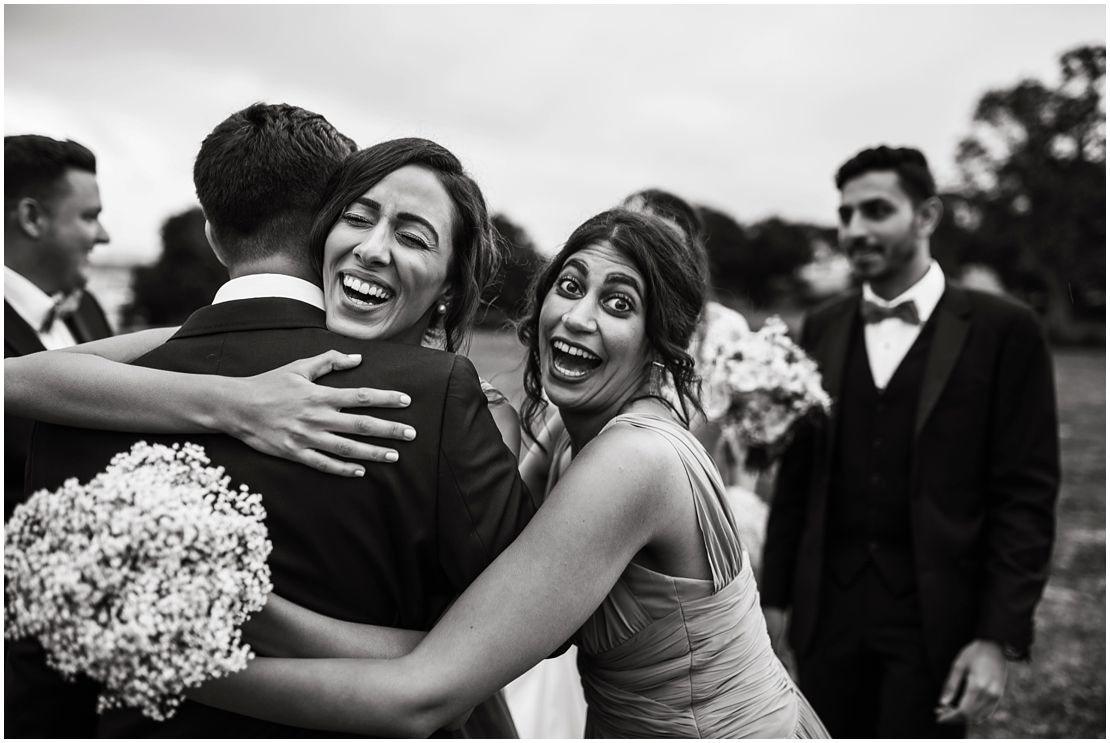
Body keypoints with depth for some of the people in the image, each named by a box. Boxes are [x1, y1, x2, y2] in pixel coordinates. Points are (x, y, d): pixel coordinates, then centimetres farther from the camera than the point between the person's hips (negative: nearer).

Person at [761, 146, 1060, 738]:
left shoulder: (1002, 330, -5)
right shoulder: (822, 327, 6)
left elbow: (1026, 494, -6)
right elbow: (798, 472, 7)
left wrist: (1000, 636, -11)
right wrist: (774, 594, 8)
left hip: (934, 616, -3)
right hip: (828, 607, 3)